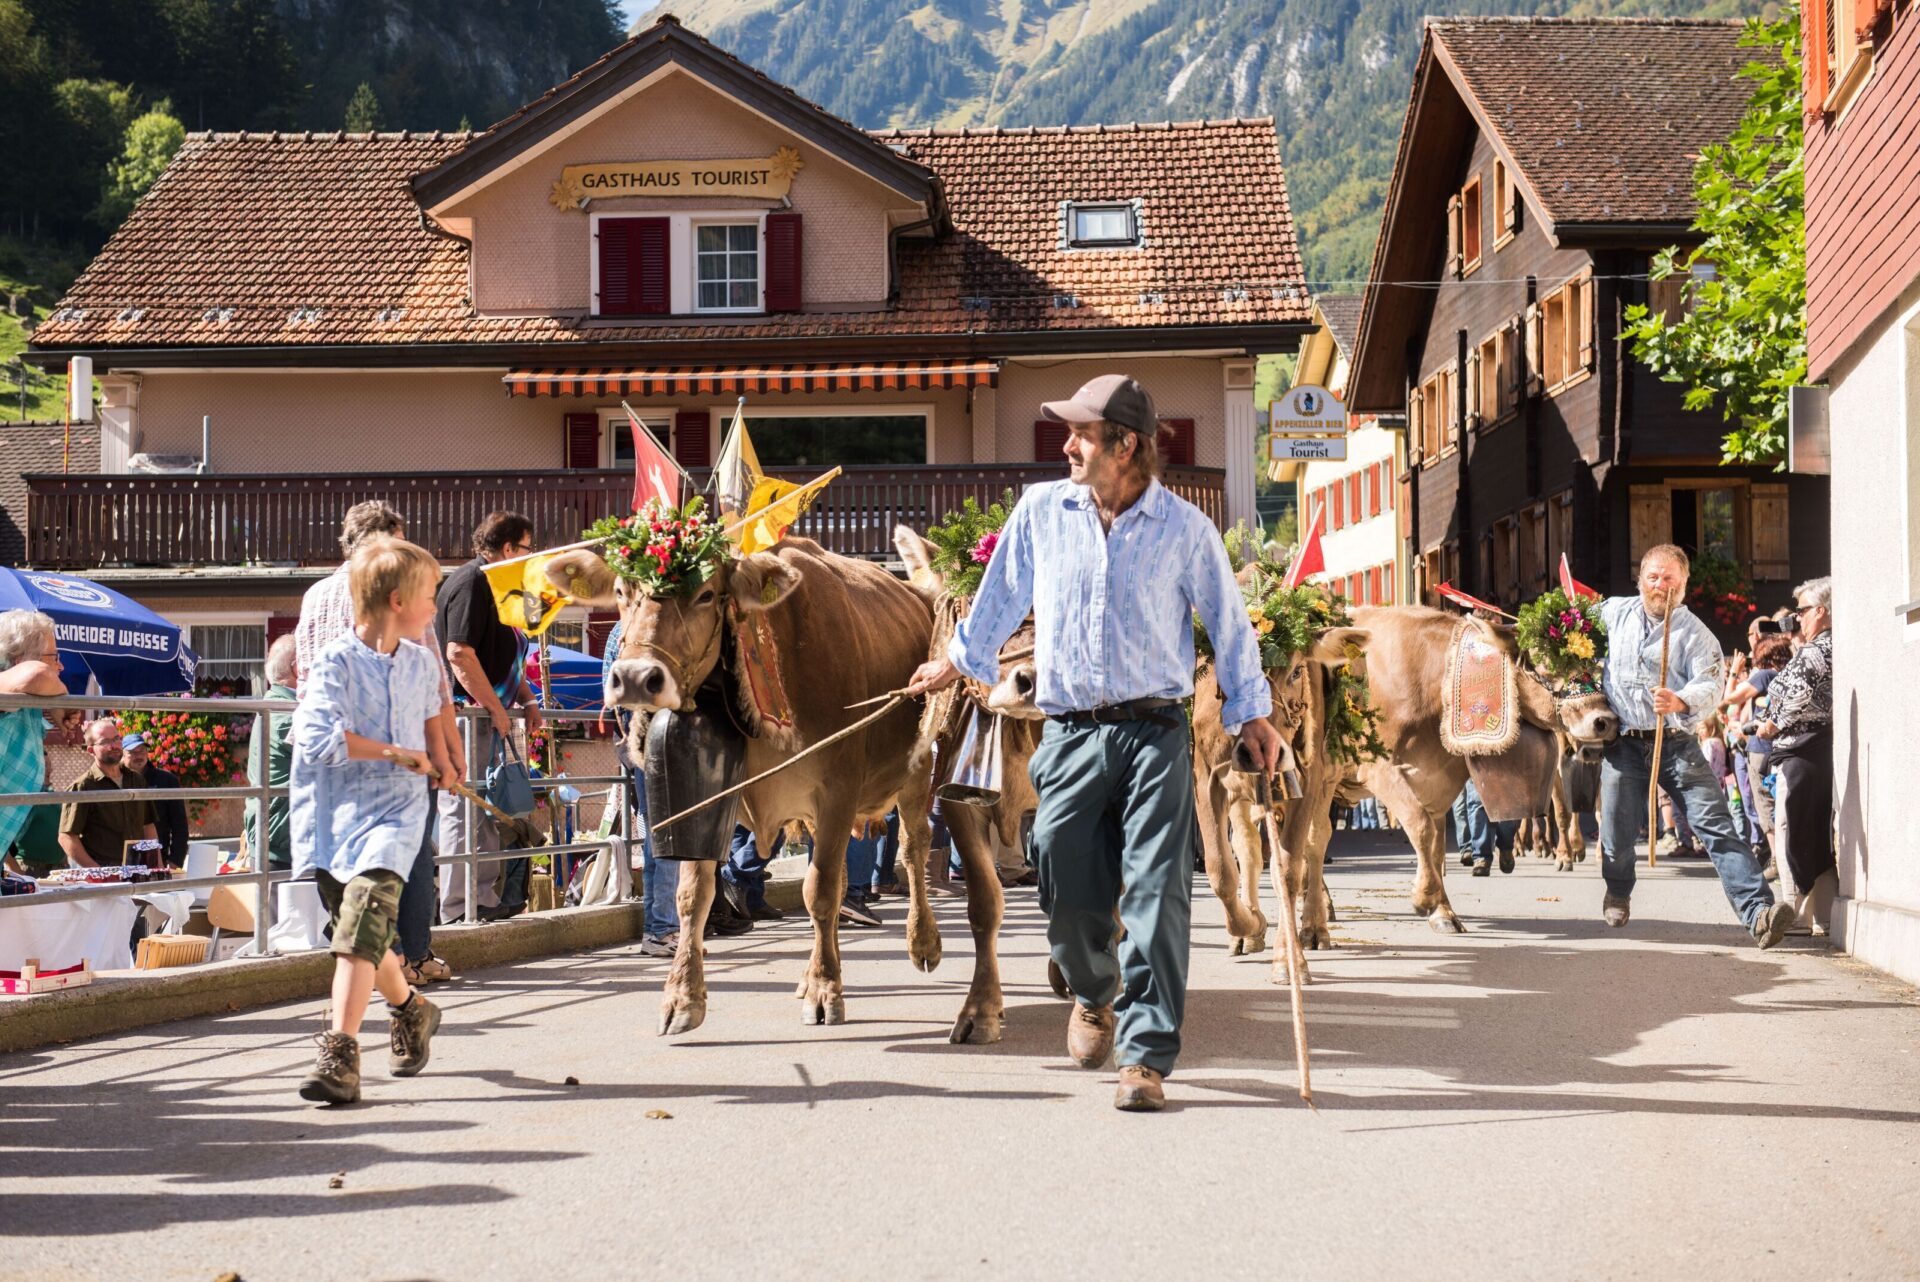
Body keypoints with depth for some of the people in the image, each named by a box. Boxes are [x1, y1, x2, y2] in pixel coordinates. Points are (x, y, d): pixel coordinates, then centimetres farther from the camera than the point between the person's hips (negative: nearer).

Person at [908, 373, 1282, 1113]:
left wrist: (1251, 714, 5)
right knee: (1067, 893, 1)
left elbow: (1227, 621, 8)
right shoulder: (1041, 511, 7)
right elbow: (1002, 595, 21)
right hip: (1070, 734, 2)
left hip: (1154, 730, -2)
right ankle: (1095, 994, 35)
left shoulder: (1185, 528, 1)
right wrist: (958, 661, 29)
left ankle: (1147, 1058, -8)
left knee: (1156, 892, -11)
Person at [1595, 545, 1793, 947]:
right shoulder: (1613, 613, 11)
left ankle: (1758, 912, -25)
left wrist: (1680, 702, -32)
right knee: (1616, 836, 3)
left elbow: (1709, 687, -11)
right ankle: (1618, 893, 38)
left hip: (1677, 743, -2)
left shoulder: (1695, 633, 2)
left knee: (1715, 823, -14)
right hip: (1623, 744, 2)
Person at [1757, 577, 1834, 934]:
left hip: (1803, 751, -9)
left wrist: (1772, 724, -9)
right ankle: (1824, 914, 10)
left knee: (1794, 832, -3)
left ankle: (1801, 912, -4)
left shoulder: (1813, 652, -12)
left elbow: (1799, 696, -23)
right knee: (1823, 836, 11)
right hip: (1830, 750, 9)